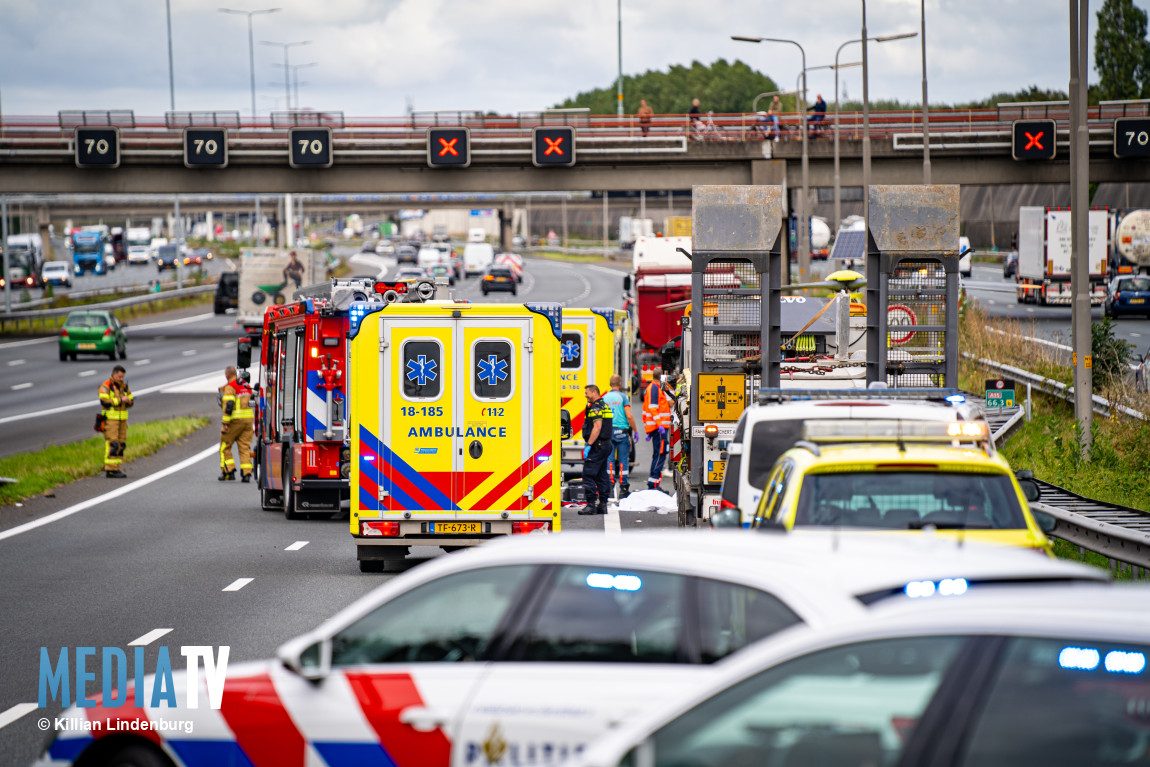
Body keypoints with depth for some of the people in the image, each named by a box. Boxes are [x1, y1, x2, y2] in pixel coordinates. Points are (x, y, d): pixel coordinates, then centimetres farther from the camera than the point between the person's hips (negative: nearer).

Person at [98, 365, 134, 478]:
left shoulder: (124, 386, 11)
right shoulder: (105, 386, -10)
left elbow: (131, 401, 13)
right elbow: (105, 402, -22)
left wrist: (129, 401, -11)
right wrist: (120, 400, -22)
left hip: (122, 420, 7)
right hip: (110, 419, -7)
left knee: (121, 445, 4)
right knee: (112, 445, -12)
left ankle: (117, 470, 8)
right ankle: (110, 470, -12)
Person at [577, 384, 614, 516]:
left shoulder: (596, 407, -13)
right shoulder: (605, 405, 18)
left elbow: (597, 427, -22)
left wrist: (588, 445, -21)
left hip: (597, 446, -10)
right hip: (606, 445, 10)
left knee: (588, 474, -9)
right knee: (601, 475, 12)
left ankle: (591, 504, -13)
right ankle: (602, 504, 13)